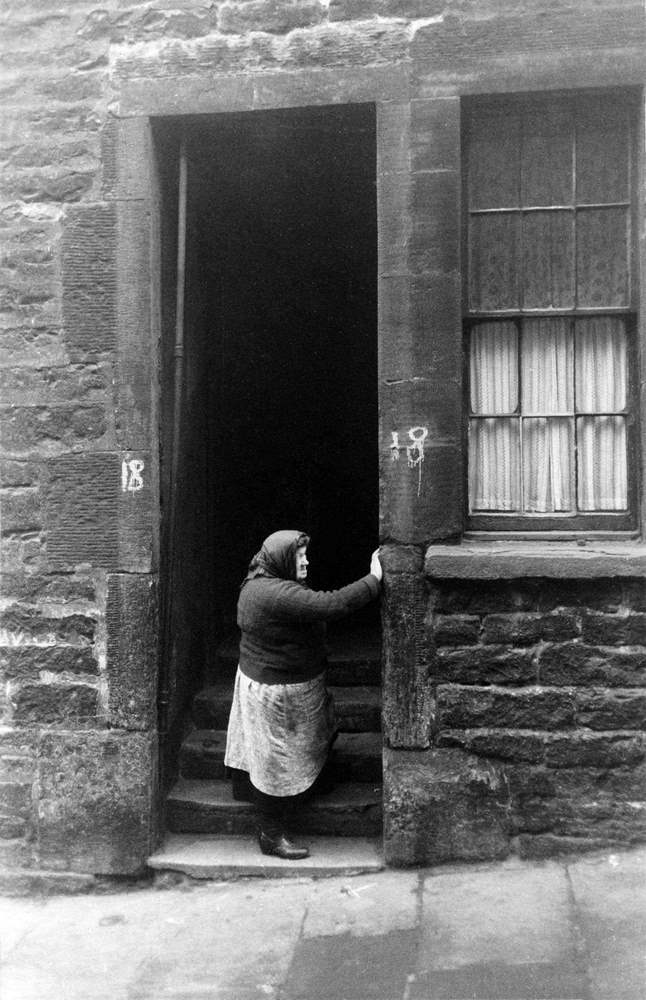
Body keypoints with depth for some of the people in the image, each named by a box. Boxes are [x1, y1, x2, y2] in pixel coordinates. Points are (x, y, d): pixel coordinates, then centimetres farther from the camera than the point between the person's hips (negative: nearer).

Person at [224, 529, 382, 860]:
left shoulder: (261, 584, 5)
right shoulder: (277, 595, -30)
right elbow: (330, 605, -35)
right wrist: (374, 579, -28)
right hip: (277, 693, -10)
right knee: (280, 764, 5)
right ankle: (271, 835, 20)